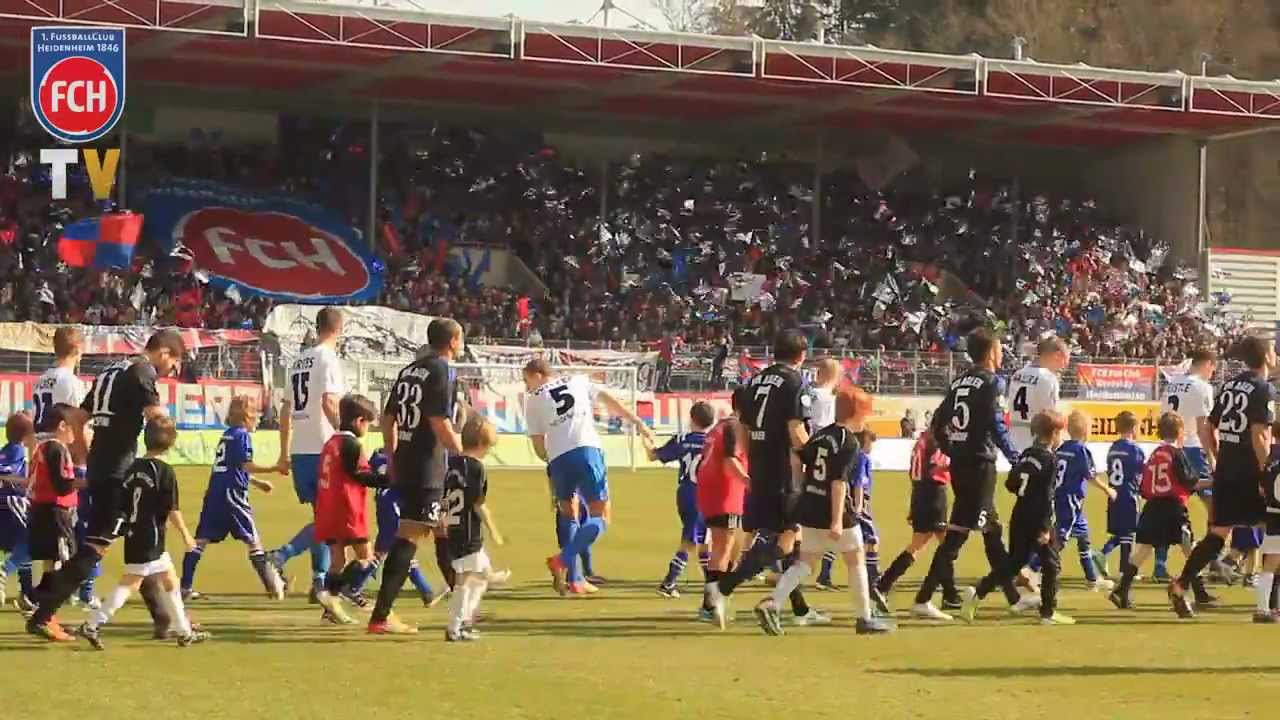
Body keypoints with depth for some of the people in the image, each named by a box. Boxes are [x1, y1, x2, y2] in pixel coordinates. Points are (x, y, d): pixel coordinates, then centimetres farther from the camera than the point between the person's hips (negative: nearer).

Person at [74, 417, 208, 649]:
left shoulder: (133, 468, 8)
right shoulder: (164, 471, -11)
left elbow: (121, 506, 10)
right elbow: (172, 510, -11)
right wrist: (186, 534, 1)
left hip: (133, 534, 8)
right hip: (150, 538, -8)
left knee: (170, 581, 13)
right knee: (129, 584, -3)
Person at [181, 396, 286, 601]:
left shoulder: (226, 435, 20)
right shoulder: (242, 435, -5)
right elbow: (246, 465, -16)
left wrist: (257, 483, 31)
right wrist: (275, 468, -14)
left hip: (213, 494, 7)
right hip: (232, 494, -7)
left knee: (201, 539, 3)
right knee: (253, 540, -1)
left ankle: (185, 588, -1)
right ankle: (273, 586, -1)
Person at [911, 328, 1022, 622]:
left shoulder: (959, 383, 13)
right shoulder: (991, 382, -9)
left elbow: (937, 425, 13)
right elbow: (996, 425, -18)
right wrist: (1015, 459, -13)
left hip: (959, 465, 9)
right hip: (979, 464, -9)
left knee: (991, 528, 19)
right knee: (958, 532, -9)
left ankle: (1013, 595, 29)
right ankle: (923, 599, -14)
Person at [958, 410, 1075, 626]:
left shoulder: (1026, 455, 9)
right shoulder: (1050, 460, -13)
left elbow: (1011, 484, 11)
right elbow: (1047, 497, -17)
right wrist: (1045, 528, -17)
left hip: (1018, 518, 7)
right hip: (1037, 521, -7)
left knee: (1013, 563, 12)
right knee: (1051, 565, 5)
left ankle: (977, 594, -2)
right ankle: (1048, 612, 6)